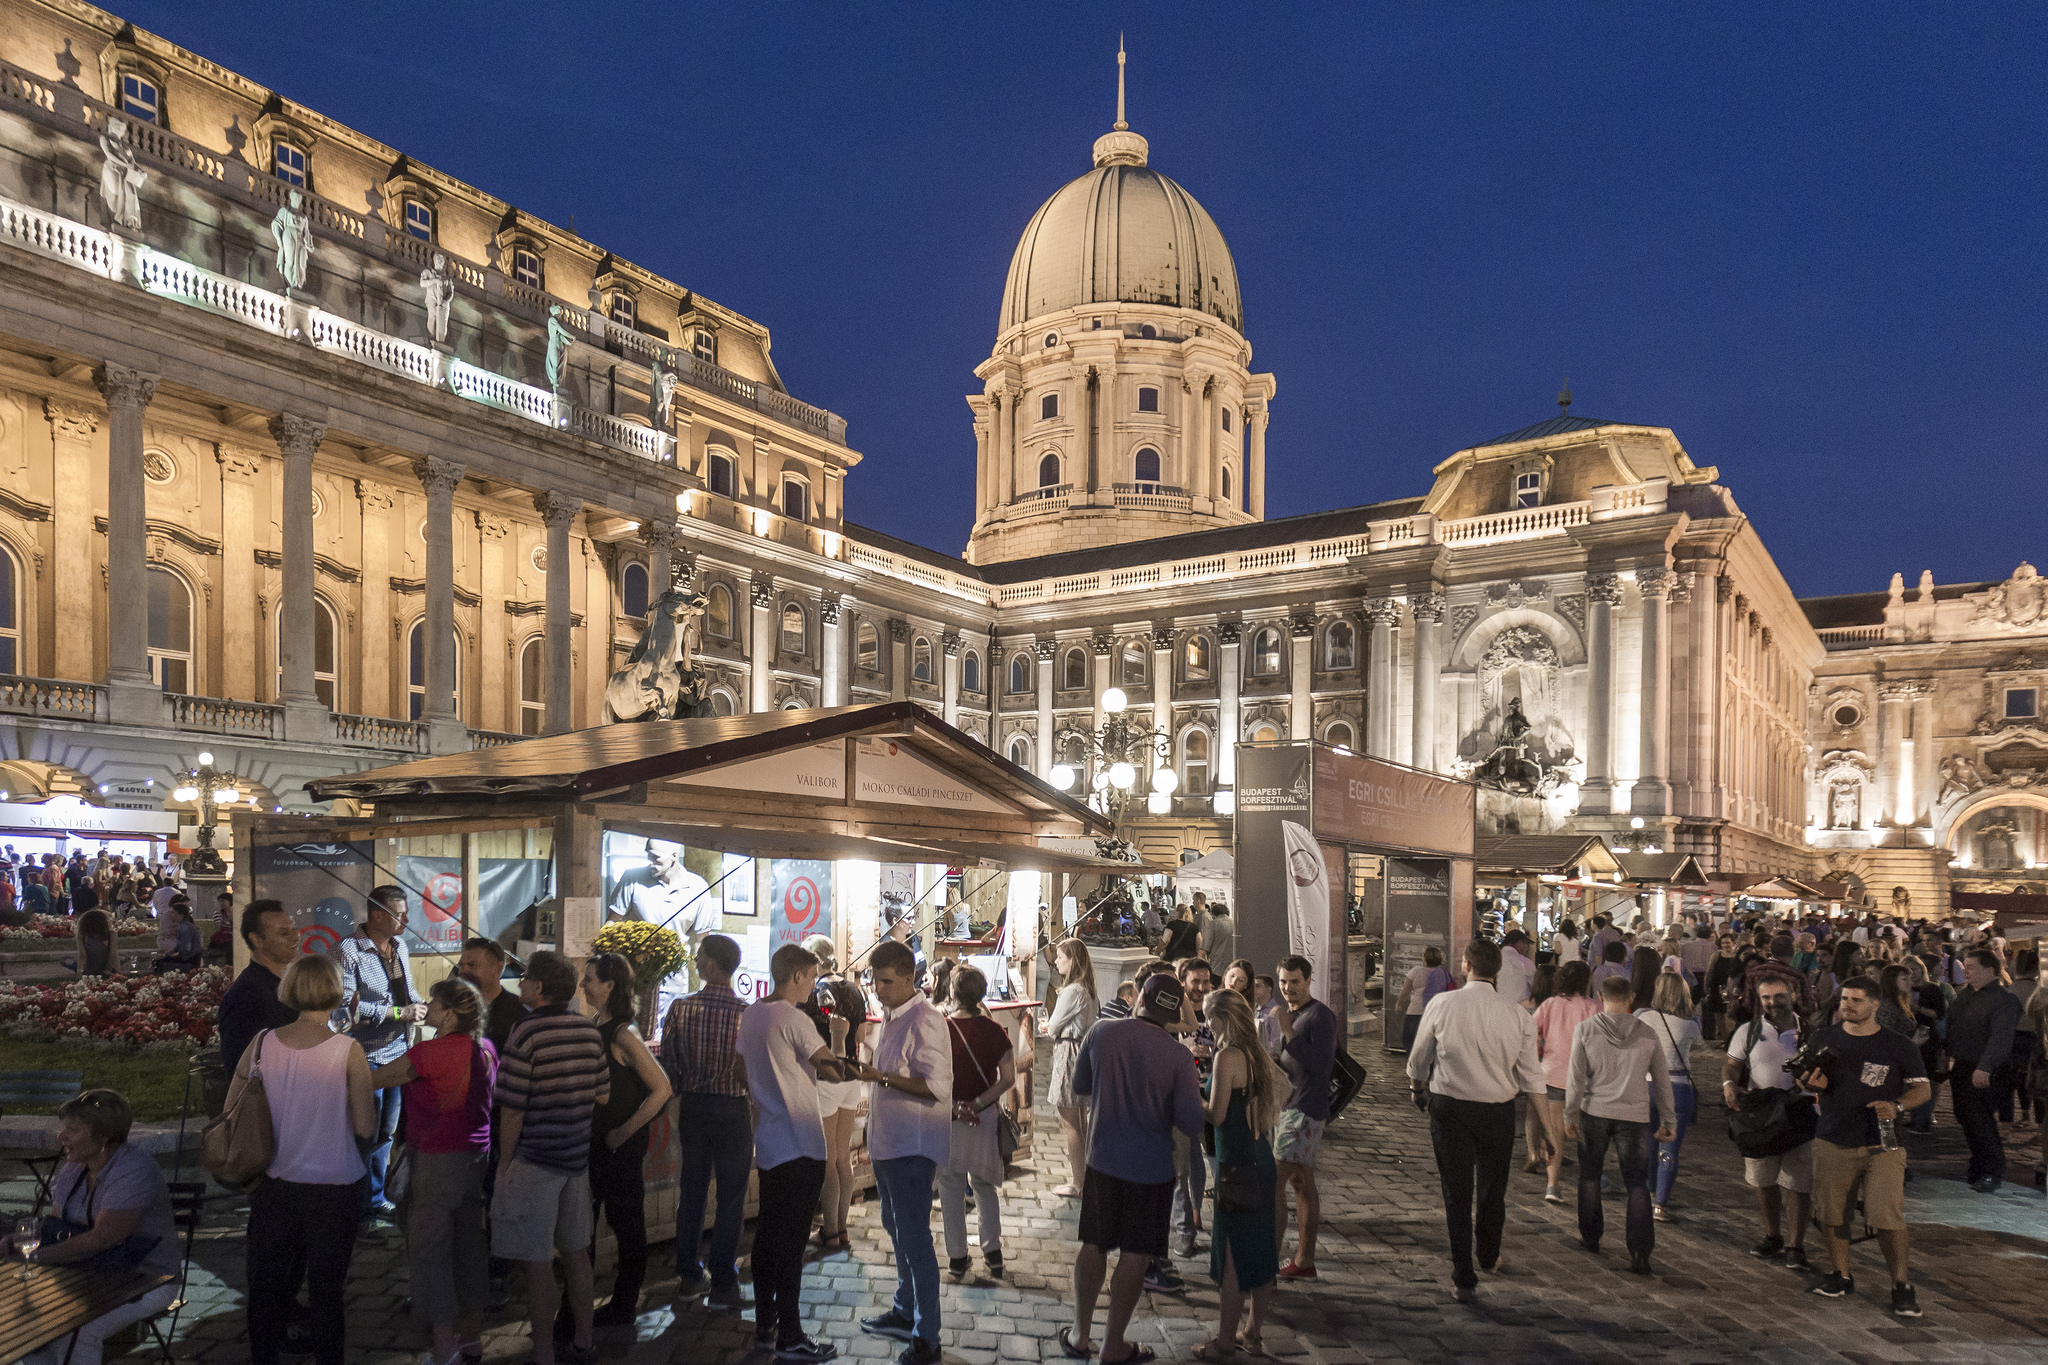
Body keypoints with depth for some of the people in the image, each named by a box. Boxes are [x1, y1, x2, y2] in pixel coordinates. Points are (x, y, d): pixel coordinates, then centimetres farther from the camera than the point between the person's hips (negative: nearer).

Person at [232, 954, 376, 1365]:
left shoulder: (261, 1043, -5)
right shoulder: (348, 1051, -15)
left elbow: (230, 1111, 5)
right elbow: (366, 1127, -12)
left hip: (272, 1186, 3)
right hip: (334, 1188, -3)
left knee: (267, 1285, 17)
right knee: (327, 1289, 10)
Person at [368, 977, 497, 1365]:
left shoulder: (431, 1052, -18)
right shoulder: (486, 1049, 3)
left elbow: (372, 1081, -12)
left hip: (439, 1159, -7)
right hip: (477, 1155, 7)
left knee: (428, 1249, 3)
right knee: (469, 1242, 16)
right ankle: (472, 1332, 26)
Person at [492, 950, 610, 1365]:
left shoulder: (527, 1034, -17)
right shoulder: (590, 1031, 2)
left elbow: (512, 1110, -16)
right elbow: (602, 1096, 10)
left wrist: (505, 1160, -3)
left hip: (534, 1160, -6)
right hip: (577, 1156, 6)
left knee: (538, 1261, 3)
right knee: (576, 1250, 18)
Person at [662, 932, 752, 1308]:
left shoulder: (680, 1009, -9)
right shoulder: (747, 1014, -15)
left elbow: (667, 1063, -3)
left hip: (692, 1106, 3)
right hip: (733, 1110, -3)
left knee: (691, 1190, 17)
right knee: (730, 1197, 7)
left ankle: (687, 1274, 28)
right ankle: (722, 1284, 11)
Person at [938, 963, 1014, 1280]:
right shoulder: (994, 1031, -5)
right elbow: (1008, 1078, -8)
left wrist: (951, 1108, -6)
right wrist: (978, 1104, -11)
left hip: (948, 1119, -2)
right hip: (986, 1118, 2)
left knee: (951, 1188, 11)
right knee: (984, 1185, 19)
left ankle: (957, 1257, 17)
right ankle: (993, 1251, 17)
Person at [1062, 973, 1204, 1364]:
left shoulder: (1100, 1033, -9)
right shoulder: (1178, 1056, -17)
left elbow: (1080, 1086, 6)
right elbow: (1191, 1123, -14)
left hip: (1102, 1157, 3)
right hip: (1151, 1166, -3)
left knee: (1093, 1245, 17)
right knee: (1135, 1256, 10)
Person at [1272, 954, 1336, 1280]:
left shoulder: (1321, 1015, -11)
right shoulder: (1284, 1012, 15)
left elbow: (1323, 1063, -22)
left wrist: (1289, 1032, -24)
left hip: (1305, 1109, -9)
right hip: (1286, 1105, 9)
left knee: (1274, 1181, -12)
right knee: (1301, 1183, 13)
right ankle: (1305, 1260, 20)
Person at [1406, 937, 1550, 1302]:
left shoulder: (1442, 1005, -10)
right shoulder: (1517, 1017, -7)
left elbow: (1418, 1061, 1)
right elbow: (1531, 1080, -3)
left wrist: (1420, 1091, 22)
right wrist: (1545, 1129, 7)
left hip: (1449, 1107, -2)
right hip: (1498, 1110, 2)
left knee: (1456, 1193, 7)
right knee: (1493, 1189, 21)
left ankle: (1464, 1279, 10)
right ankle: (1488, 1257, 43)